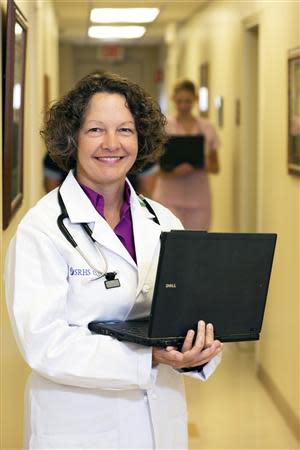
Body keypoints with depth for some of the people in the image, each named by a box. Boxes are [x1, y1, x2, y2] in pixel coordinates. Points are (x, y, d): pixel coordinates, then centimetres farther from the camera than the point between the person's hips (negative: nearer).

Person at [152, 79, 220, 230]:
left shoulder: (207, 128, 7)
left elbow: (215, 167, 12)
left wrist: (205, 165, -10)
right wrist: (174, 172, -21)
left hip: (198, 198, 3)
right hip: (170, 197, -3)